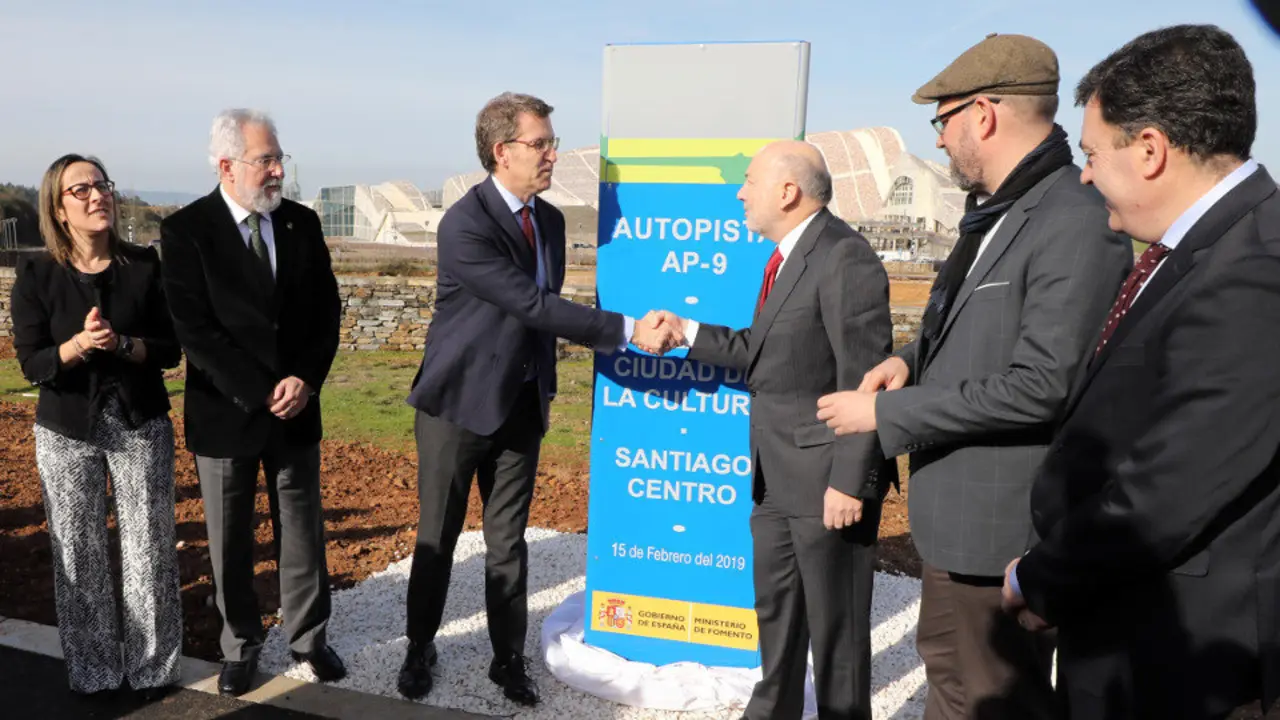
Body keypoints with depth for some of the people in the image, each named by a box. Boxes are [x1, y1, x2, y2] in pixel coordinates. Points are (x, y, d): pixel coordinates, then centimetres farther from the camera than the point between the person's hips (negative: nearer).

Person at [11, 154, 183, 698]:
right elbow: (31, 364, -7)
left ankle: (152, 665, 21)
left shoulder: (144, 265, -4)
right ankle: (92, 668, 26)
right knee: (78, 553, 9)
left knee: (149, 547, 4)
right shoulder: (37, 275, -5)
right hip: (66, 432, 0)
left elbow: (171, 349, -4)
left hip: (141, 425, 0)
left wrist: (122, 344, -22)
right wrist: (79, 344, -25)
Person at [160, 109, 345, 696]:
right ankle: (240, 645, 30)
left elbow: (326, 309, 3)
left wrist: (305, 379, -11)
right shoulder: (185, 230, -9)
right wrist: (261, 392, -18)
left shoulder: (301, 223, 2)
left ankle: (308, 636, 29)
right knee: (230, 541, 11)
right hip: (226, 410, -2)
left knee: (303, 531, 12)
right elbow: (194, 329, -14)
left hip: (297, 406, 3)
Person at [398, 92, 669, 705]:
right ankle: (419, 651, 29)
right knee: (437, 539, 10)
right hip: (459, 403, -5)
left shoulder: (549, 219, 5)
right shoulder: (464, 224, -19)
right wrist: (628, 331, -28)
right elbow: (533, 304, -26)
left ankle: (509, 660, 25)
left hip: (521, 406, 5)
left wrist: (545, 385, 15)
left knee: (508, 542, 11)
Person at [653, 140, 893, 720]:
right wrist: (688, 332, 15)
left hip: (824, 476, -10)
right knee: (775, 610, 23)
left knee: (834, 623, 8)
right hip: (776, 476, 10)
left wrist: (849, 481, -22)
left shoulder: (843, 258, -19)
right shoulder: (786, 257, 11)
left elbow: (865, 382, -22)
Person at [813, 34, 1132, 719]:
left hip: (999, 532, -10)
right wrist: (911, 358, -1)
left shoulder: (1078, 224, -22)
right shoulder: (996, 213, 10)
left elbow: (1040, 386, -26)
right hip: (955, 511, 10)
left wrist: (886, 414, -19)